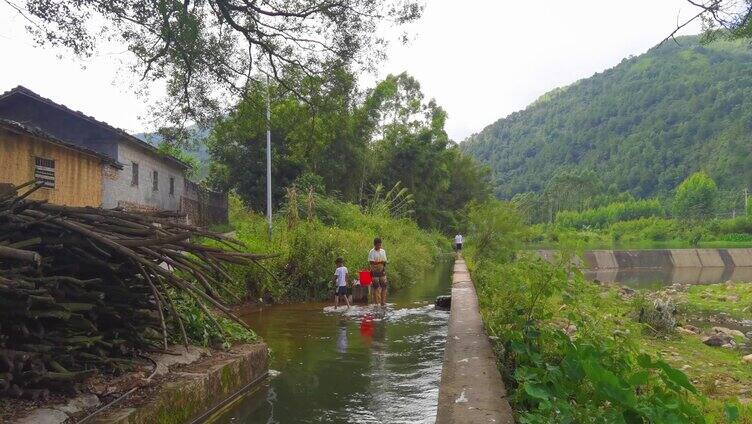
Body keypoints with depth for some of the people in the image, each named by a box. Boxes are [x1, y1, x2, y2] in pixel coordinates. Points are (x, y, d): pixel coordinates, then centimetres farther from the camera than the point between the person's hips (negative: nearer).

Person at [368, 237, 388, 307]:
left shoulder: (383, 251, 12)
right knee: (376, 287, -4)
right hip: (375, 272, -5)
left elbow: (385, 261, 12)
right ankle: (377, 303, 0)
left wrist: (384, 268, 0)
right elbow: (371, 262, -10)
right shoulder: (372, 252, -4)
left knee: (384, 287, 2)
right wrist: (380, 262, -13)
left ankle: (383, 302, 8)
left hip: (382, 271, 5)